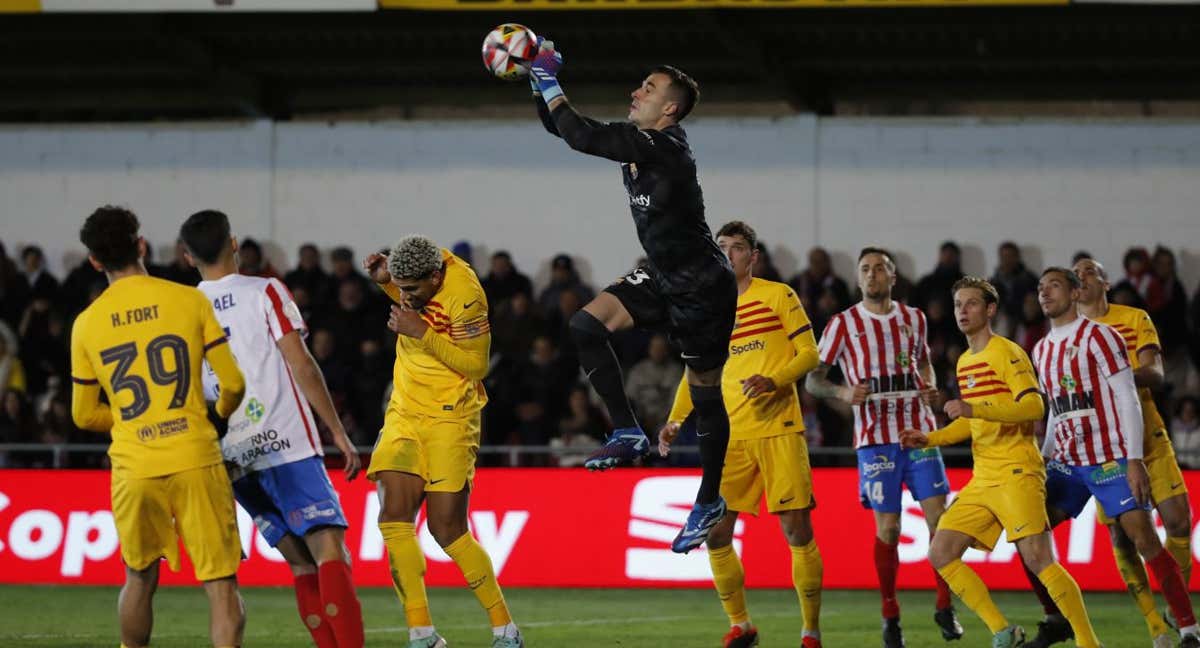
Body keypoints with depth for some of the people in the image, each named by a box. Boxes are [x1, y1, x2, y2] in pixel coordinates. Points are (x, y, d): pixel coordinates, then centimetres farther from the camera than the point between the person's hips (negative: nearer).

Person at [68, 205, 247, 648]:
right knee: (221, 583, -3)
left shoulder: (87, 323, 5)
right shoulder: (189, 300, -1)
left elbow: (84, 416, 13)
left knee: (140, 579, 21)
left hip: (133, 470, 2)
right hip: (196, 461, -2)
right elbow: (233, 384, -1)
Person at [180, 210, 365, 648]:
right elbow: (301, 366, -7)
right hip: (286, 446, -5)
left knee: (302, 564, 9)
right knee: (329, 548, -11)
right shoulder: (265, 293, 0)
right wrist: (337, 432, -3)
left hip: (230, 461, 5)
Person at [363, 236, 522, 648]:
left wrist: (422, 333, -25)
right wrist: (384, 280, 1)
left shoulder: (464, 296, -23)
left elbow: (476, 365, -19)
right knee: (394, 518, -8)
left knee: (447, 529, -7)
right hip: (405, 412, 7)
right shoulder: (420, 267, -3)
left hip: (450, 420, -7)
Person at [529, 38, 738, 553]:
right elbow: (566, 129, 10)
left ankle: (709, 500, 18)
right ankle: (628, 433, -5)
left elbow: (582, 137, -32)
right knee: (587, 325, -11)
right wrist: (537, 84, -4)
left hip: (703, 287, -9)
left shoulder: (665, 149, -25)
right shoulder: (636, 143, 1)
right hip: (662, 278, 9)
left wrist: (550, 82, -23)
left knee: (705, 394, 4)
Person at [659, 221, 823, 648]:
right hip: (730, 435, 4)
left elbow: (809, 353, 0)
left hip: (779, 429, -4)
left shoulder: (778, 296, 2)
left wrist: (773, 380, -18)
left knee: (797, 529, -7)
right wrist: (675, 421, 6)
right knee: (715, 535, -3)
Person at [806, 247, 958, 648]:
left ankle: (945, 607, 5)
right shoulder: (843, 324, 0)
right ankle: (890, 615, 11)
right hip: (875, 438, -2)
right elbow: (813, 380, -1)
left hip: (919, 432, 3)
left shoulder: (913, 319, 10)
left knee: (939, 518, -6)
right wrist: (843, 392, -21)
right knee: (887, 528, -2)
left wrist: (930, 387, 4)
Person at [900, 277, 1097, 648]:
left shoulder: (1007, 353, -7)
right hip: (982, 479, 9)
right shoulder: (965, 363, 19)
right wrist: (930, 439, 16)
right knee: (941, 554, 0)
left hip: (1016, 474, -9)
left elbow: (1034, 407, -19)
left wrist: (976, 409, -27)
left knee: (1038, 559, -18)